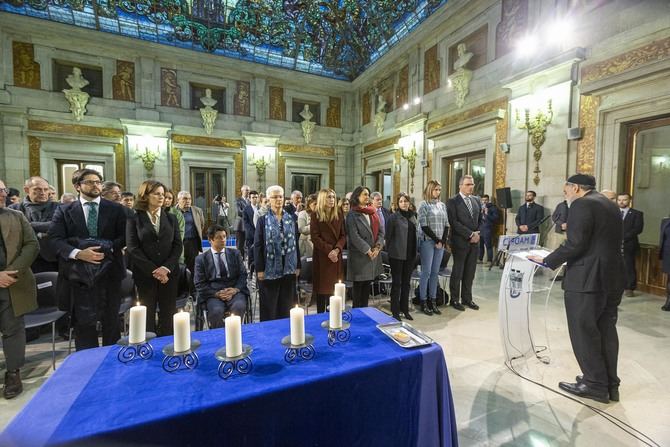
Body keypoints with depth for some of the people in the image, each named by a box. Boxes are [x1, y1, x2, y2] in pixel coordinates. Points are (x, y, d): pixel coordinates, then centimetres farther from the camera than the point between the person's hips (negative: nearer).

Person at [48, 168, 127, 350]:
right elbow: (55, 238, -2)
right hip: (78, 272, 0)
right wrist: (77, 253, -19)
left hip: (109, 271, 0)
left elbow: (124, 236, 1)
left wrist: (108, 249, -16)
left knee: (111, 320, 11)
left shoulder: (116, 209, 5)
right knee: (83, 321, 8)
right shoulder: (64, 210, 6)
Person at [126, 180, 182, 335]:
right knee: (147, 315, 4)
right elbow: (133, 248, -5)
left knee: (168, 315, 5)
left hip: (169, 273, 2)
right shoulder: (134, 219, 3)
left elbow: (178, 245, 4)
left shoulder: (171, 218, 10)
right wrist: (153, 270, -12)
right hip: (145, 274, -2)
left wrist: (166, 268, -9)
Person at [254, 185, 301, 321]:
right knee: (269, 306, 6)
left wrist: (297, 266, 6)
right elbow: (257, 245, -4)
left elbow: (295, 243, 9)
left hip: (288, 268, 3)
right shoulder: (263, 220, 0)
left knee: (286, 305, 11)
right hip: (270, 269, -3)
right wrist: (259, 269, -9)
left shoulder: (291, 219, 8)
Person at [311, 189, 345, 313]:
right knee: (322, 287, 2)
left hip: (337, 256, 3)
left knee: (335, 287, 4)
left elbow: (343, 235, 5)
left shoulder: (338, 215, 10)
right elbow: (314, 237, -8)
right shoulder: (316, 215, -1)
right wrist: (328, 251, -15)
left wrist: (337, 249, -12)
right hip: (321, 256, -3)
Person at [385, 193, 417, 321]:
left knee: (406, 282, 14)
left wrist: (414, 251, 9)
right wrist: (389, 251, -5)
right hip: (397, 254, -5)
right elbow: (388, 236, -8)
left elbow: (414, 234, 14)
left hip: (410, 254, 6)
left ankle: (405, 309, 28)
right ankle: (395, 311, 16)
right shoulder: (393, 217, -9)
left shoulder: (413, 216, 9)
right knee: (396, 283, 4)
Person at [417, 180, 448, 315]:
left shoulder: (442, 205, 14)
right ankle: (423, 302, 7)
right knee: (426, 272, -2)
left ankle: (433, 301, 15)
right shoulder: (423, 204, -3)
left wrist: (443, 240, -1)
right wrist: (436, 240, -10)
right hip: (427, 242, -5)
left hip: (441, 243, 5)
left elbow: (446, 225, 12)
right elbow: (424, 226, -10)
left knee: (435, 272, 8)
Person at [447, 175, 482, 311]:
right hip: (460, 242, -6)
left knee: (470, 272, 12)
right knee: (457, 272, 4)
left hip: (474, 242, 6)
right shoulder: (453, 201, -7)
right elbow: (454, 222, -15)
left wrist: (477, 234, -1)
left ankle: (467, 298, 24)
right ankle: (455, 299, 16)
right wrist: (470, 234, -16)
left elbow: (480, 220, 16)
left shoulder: (476, 201, 14)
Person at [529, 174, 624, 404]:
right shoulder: (609, 205, 16)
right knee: (606, 331, 16)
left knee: (584, 332, 2)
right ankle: (610, 384, 26)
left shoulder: (582, 205, -12)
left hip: (587, 279, -9)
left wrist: (548, 261, -10)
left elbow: (575, 244, -19)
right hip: (612, 277, 9)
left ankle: (596, 385, 11)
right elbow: (606, 243, 17)